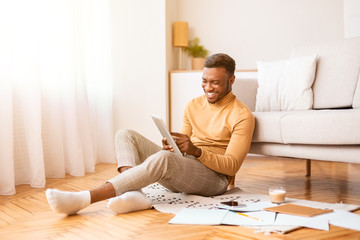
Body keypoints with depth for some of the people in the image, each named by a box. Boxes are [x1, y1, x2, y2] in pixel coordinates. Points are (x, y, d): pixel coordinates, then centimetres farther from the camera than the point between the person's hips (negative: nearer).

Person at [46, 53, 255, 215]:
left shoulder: (242, 116, -6)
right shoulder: (193, 106, 14)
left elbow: (232, 166, -10)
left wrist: (196, 151, -24)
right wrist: (171, 148, -8)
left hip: (216, 179, -7)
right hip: (183, 171, 7)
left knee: (163, 158, -38)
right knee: (125, 135, -8)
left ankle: (85, 198, -41)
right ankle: (134, 193, -36)